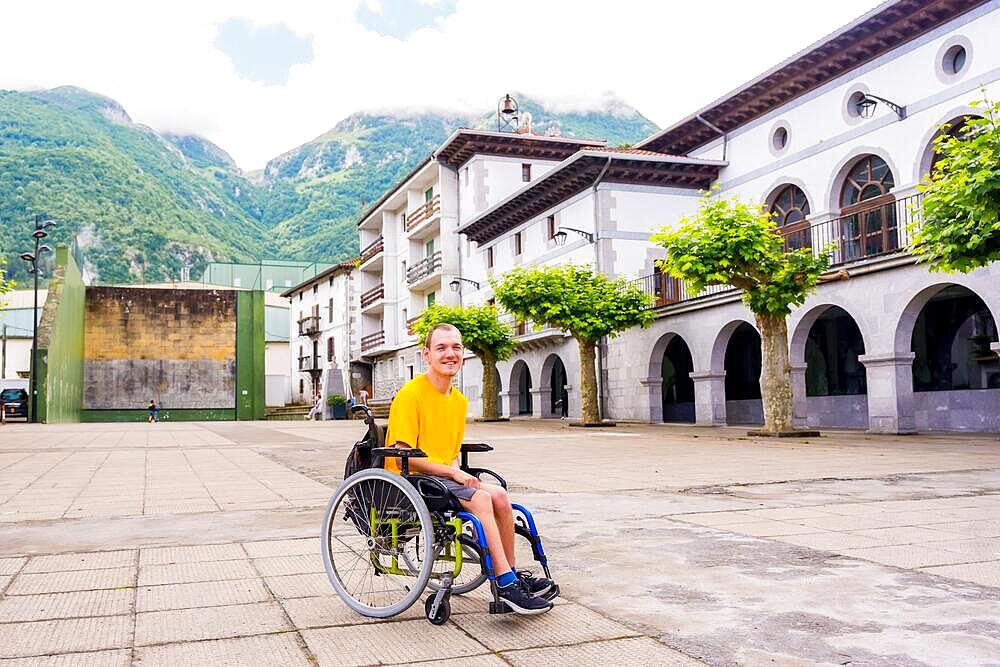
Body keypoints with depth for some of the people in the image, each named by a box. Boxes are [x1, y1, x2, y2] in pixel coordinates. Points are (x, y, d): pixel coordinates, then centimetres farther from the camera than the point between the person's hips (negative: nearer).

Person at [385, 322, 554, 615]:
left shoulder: (459, 400, 12)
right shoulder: (411, 394, -13)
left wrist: (456, 469, -3)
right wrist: (452, 472, -18)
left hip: (444, 475, 7)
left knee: (499, 495, -15)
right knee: (480, 498, -25)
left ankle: (511, 573, -2)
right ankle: (506, 584, -20)